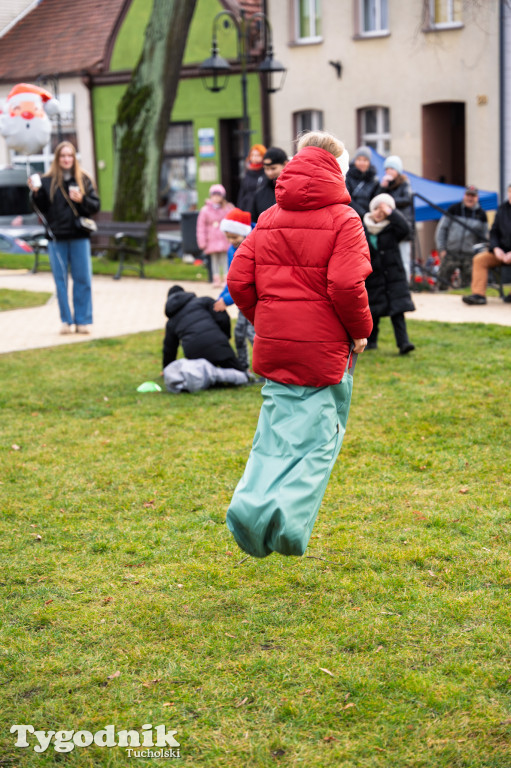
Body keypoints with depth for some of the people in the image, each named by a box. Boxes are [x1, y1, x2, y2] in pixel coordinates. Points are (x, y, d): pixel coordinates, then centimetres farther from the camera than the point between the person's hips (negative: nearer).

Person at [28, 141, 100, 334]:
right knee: (60, 280, 3)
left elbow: (96, 206, 4)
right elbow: (41, 209, 4)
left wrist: (81, 199, -13)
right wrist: (36, 193, -12)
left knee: (83, 280, 0)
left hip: (79, 236, 0)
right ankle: (66, 321, 10)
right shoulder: (47, 181, 4)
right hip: (57, 237, 0)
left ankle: (83, 321, 7)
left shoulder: (84, 180, 6)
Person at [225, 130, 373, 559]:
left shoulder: (269, 218, 10)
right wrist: (361, 329, -2)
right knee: (319, 436, 4)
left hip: (273, 344, 5)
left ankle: (252, 503, 0)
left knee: (276, 434, 15)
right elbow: (347, 285, -18)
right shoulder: (342, 218, -7)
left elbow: (239, 280, 5)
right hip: (323, 347, -5)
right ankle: (289, 514, -12)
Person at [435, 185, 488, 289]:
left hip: (469, 256, 1)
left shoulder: (481, 214, 7)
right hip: (450, 253, -1)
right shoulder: (454, 209, 3)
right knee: (443, 282, -5)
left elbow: (484, 236, 14)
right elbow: (441, 229, 5)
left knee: (468, 284, 0)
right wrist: (441, 248, -2)